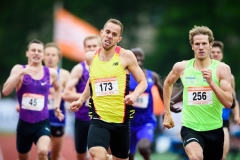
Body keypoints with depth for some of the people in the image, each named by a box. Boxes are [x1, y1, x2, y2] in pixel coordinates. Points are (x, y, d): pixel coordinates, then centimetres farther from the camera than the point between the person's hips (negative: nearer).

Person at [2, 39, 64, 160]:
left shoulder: (51, 73, 2)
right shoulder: (19, 69, -4)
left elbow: (58, 88, 27)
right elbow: (5, 91, -19)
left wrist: (56, 106, 15)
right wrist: (21, 73, -27)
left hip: (42, 123, 0)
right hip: (24, 123, 1)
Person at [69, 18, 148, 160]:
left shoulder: (126, 56, -4)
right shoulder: (91, 57, 6)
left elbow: (143, 82, 0)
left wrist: (134, 95, -19)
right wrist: (81, 100, 14)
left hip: (121, 119, -1)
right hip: (99, 118, 1)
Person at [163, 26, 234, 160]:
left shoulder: (222, 68, -6)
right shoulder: (181, 67, -1)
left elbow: (229, 103, -13)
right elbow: (168, 84, 21)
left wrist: (211, 82, -25)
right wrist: (167, 113, 19)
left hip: (214, 129, 1)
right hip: (190, 127, -1)